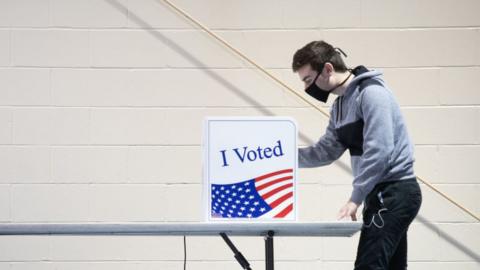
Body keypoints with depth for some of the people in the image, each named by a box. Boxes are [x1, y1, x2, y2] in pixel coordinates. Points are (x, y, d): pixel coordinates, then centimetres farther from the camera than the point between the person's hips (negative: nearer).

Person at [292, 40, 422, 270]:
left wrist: (355, 199, -22)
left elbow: (378, 152, -22)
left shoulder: (371, 94, -15)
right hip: (384, 194, 9)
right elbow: (326, 151, 15)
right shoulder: (340, 106, 14)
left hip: (395, 192, -9)